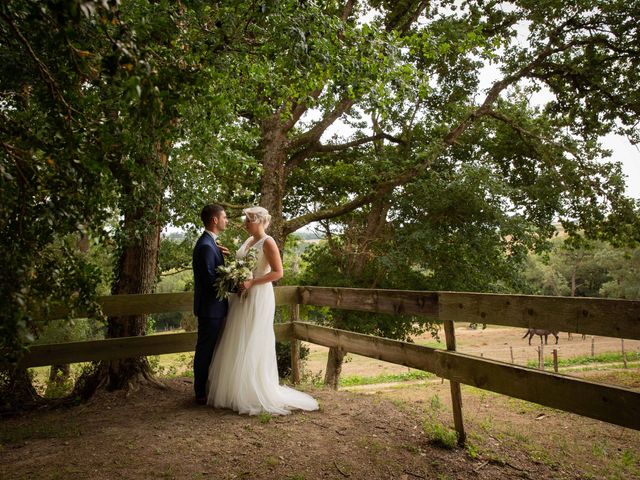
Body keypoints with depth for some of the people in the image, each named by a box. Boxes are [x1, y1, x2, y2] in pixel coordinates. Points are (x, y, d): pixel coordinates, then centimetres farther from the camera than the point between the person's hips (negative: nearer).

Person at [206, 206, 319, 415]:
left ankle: (255, 393, 12)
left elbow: (278, 272, -16)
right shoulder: (248, 241, 14)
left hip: (258, 298, -8)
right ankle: (236, 390, 21)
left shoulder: (268, 242, -10)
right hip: (242, 298, 8)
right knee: (237, 345, 10)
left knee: (253, 345, -2)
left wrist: (251, 283, -20)